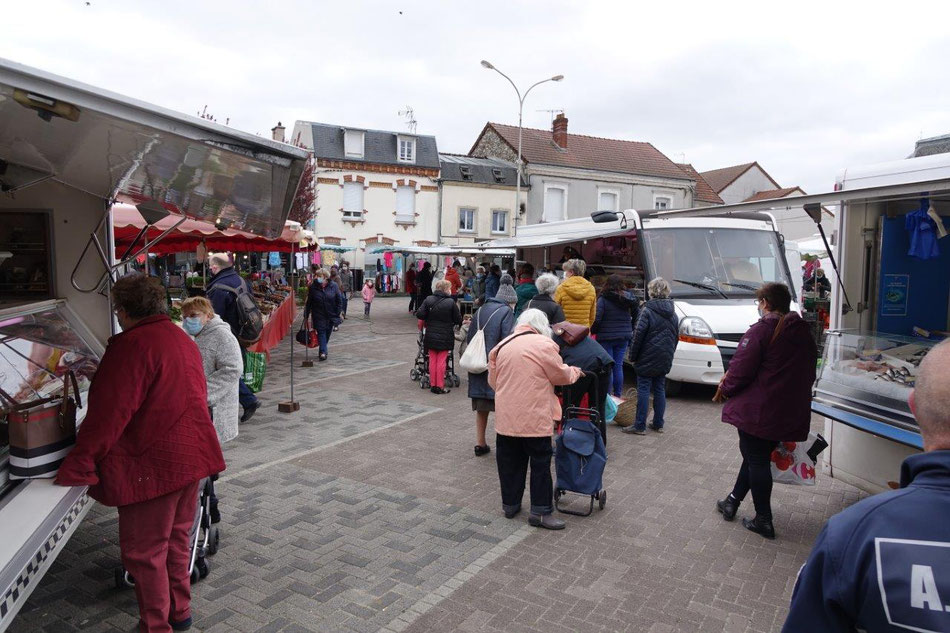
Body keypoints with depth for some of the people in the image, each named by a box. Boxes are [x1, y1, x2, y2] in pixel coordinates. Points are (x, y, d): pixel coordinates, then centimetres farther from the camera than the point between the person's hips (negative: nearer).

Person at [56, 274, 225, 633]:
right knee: (176, 539, 22)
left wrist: (75, 468, -16)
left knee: (143, 552, 6)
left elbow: (108, 414, -21)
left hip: (153, 464, -9)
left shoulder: (132, 345, -17)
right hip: (192, 454, 9)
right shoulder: (182, 338, 10)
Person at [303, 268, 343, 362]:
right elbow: (308, 303, 0)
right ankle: (323, 352, -17)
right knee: (321, 332, -10)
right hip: (318, 316, -1)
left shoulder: (334, 286, -4)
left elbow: (339, 300, 1)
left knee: (327, 333, 10)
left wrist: (337, 314, -5)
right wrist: (306, 316, 0)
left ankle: (323, 351, 24)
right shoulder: (313, 287, -4)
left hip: (331, 315, 1)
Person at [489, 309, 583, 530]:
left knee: (510, 461, 16)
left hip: (505, 417, 5)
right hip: (534, 418, -5)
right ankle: (540, 512, 10)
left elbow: (493, 381, 14)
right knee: (540, 462, 6)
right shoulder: (544, 344, -11)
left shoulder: (502, 345, 7)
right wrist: (575, 371, 19)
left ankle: (510, 504, 28)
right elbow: (560, 375, -1)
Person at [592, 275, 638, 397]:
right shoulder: (628, 298, 2)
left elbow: (597, 319, -17)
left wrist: (592, 331, -1)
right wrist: (630, 330, 17)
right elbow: (636, 315, 6)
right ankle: (617, 395, 18)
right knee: (618, 366, 13)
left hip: (606, 337, -4)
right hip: (624, 337, 4)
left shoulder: (603, 299, -11)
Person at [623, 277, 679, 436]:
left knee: (643, 390, -3)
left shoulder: (647, 311, -13)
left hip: (647, 358, -7)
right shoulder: (673, 314, 10)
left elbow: (638, 334, -15)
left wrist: (633, 355, -6)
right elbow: (676, 336, 15)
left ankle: (639, 426, -1)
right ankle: (658, 424, 19)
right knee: (660, 390, 13)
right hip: (665, 359, 7)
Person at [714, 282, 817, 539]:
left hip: (758, 410, -7)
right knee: (758, 457, 18)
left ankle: (763, 520, 10)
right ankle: (732, 502, 29)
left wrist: (726, 387, 1)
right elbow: (808, 372, 15)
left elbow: (741, 369, -17)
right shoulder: (804, 333, 8)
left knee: (757, 460, 3)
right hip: (791, 413, 8)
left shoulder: (761, 330, -15)